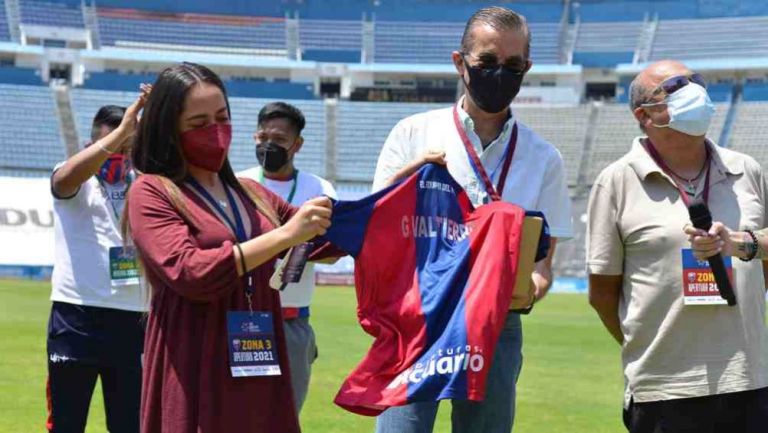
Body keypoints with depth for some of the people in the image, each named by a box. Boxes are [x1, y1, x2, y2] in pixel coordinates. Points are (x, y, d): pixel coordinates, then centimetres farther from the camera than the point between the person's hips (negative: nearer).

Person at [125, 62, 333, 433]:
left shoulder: (252, 194, 17)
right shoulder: (150, 192, -1)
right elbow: (189, 274, -16)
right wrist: (284, 235, -17)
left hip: (259, 378, 6)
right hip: (194, 379, -6)